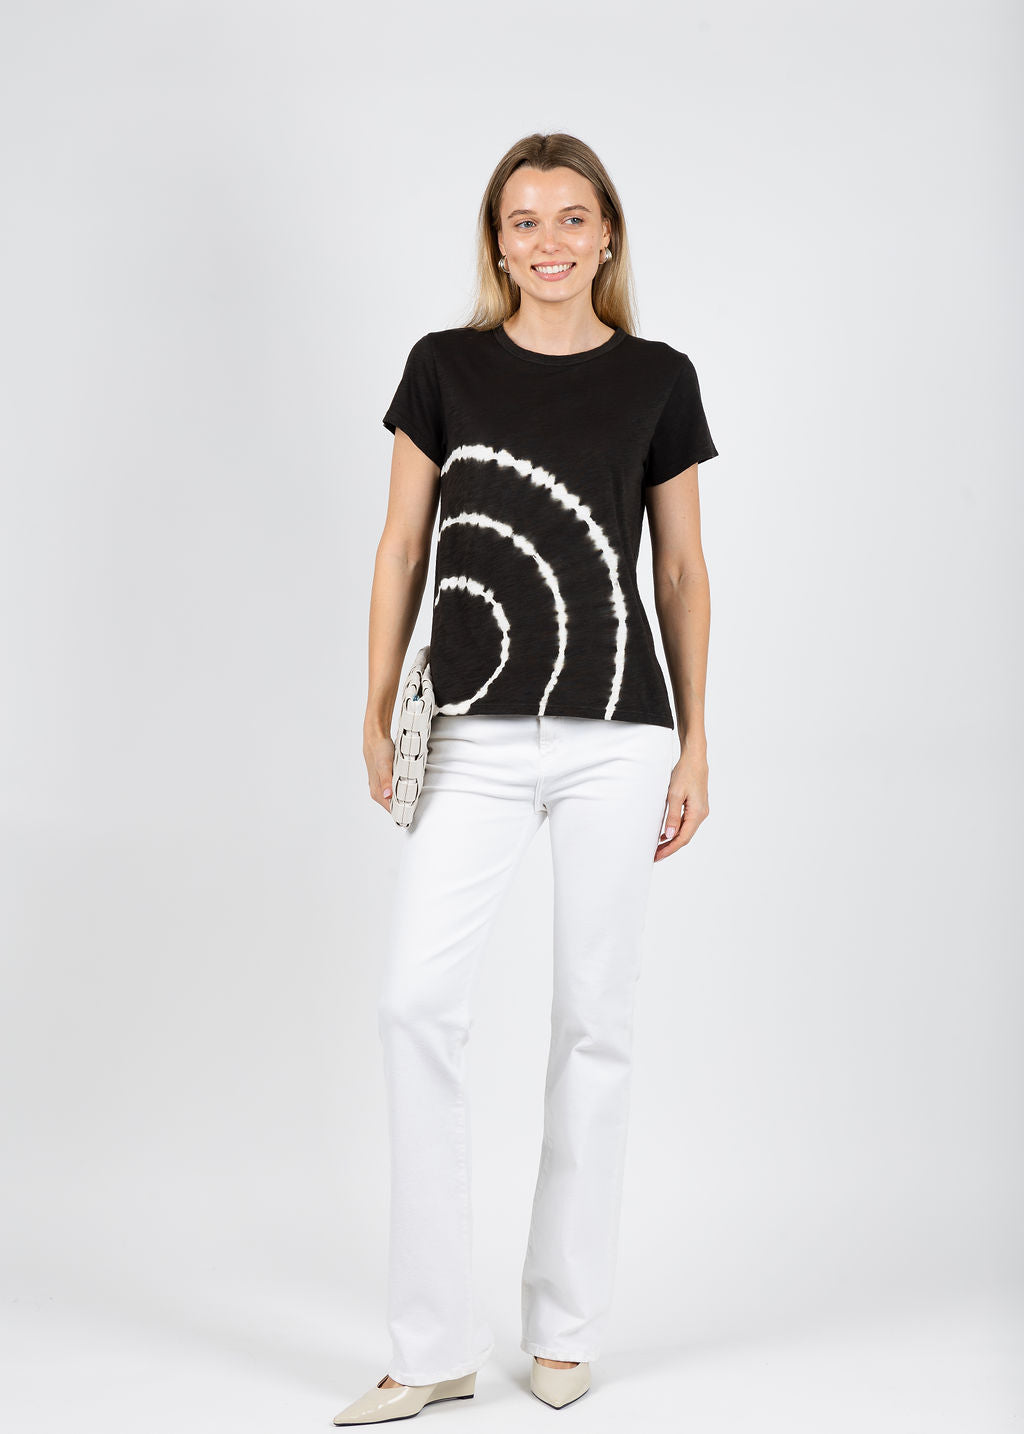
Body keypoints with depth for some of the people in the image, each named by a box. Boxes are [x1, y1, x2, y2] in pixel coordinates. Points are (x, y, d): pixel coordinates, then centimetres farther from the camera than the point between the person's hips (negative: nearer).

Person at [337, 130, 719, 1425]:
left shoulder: (657, 379, 6)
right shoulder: (446, 365, 6)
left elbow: (683, 570, 9)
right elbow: (401, 548, 8)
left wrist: (695, 743, 5)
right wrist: (378, 711, 0)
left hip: (616, 736, 0)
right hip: (476, 736, 0)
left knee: (593, 1018, 5)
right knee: (414, 1001, -11)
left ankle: (565, 1326, 20)